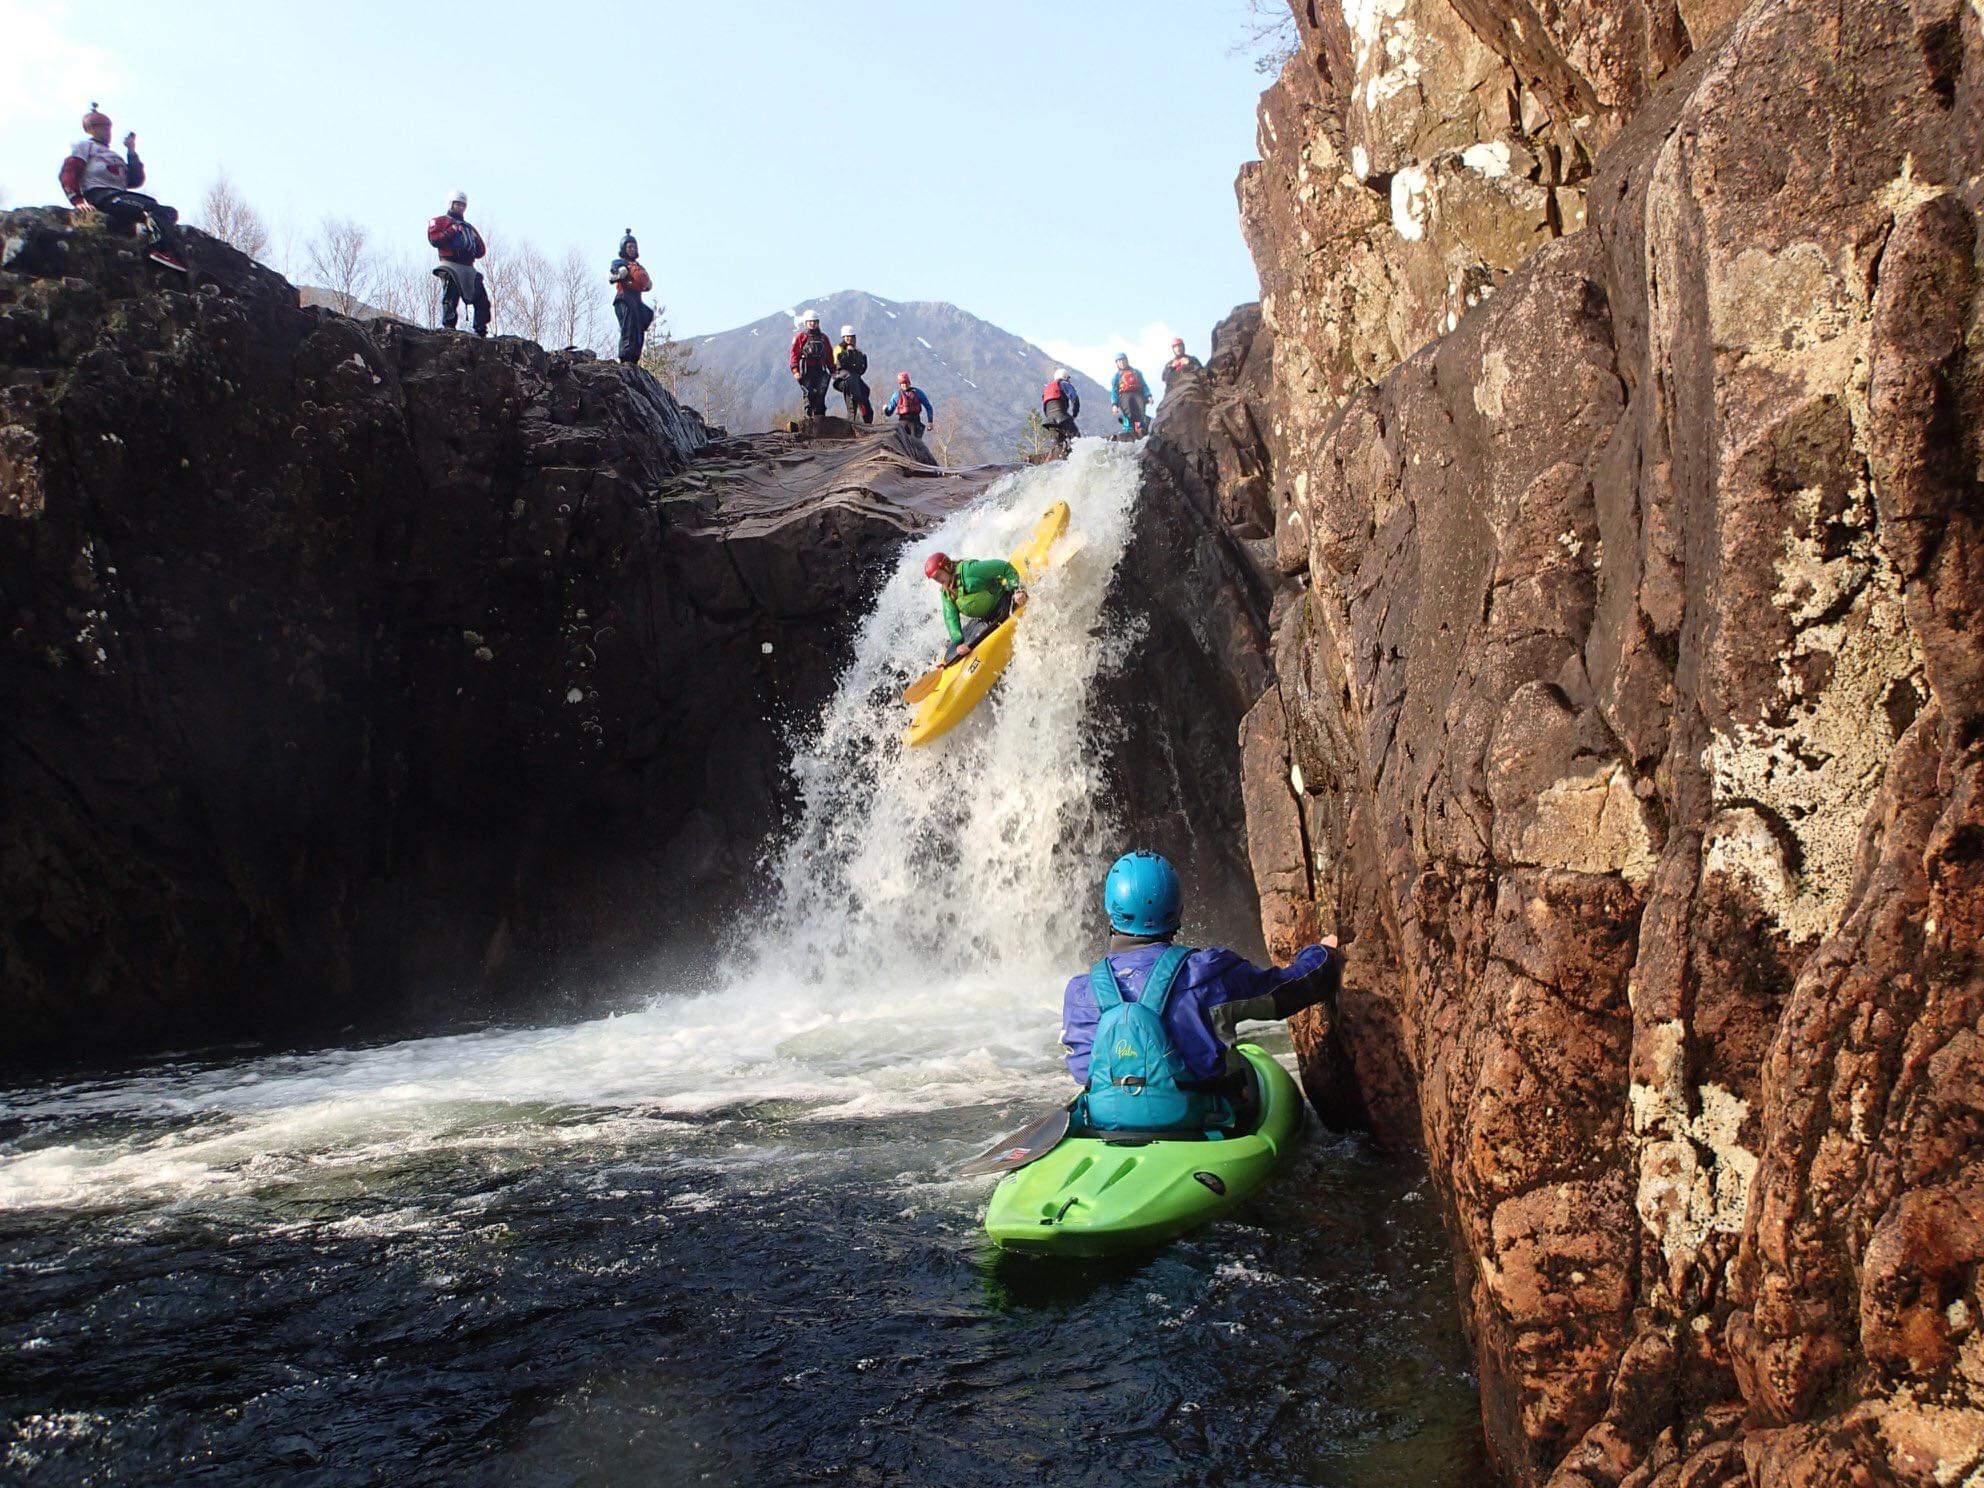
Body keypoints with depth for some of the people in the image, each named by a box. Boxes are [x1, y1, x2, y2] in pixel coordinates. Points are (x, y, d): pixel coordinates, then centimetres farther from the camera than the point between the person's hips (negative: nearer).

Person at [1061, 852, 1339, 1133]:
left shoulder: (1082, 990, -7)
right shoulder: (1206, 972, -14)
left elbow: (1081, 1069, 3)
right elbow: (1284, 988, 2)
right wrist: (1326, 953, 24)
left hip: (1106, 1126, 3)